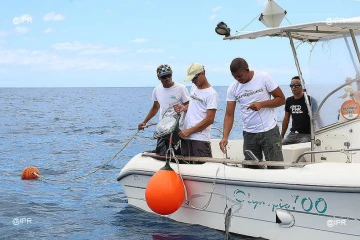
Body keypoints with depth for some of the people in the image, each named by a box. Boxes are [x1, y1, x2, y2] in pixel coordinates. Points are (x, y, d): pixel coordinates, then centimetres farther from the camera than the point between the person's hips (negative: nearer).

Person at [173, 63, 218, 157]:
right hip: (185, 136, 7)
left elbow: (209, 120, -13)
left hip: (200, 139, -7)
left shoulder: (211, 94, -9)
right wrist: (184, 108, 8)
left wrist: (189, 131, -13)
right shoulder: (194, 88, 15)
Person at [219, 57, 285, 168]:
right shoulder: (233, 88, 2)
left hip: (269, 131, -3)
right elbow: (229, 115, -2)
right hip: (249, 134, 3)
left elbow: (281, 99, -3)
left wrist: (261, 104, -18)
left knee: (276, 168, -4)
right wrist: (225, 137, -16)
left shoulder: (264, 77, -6)